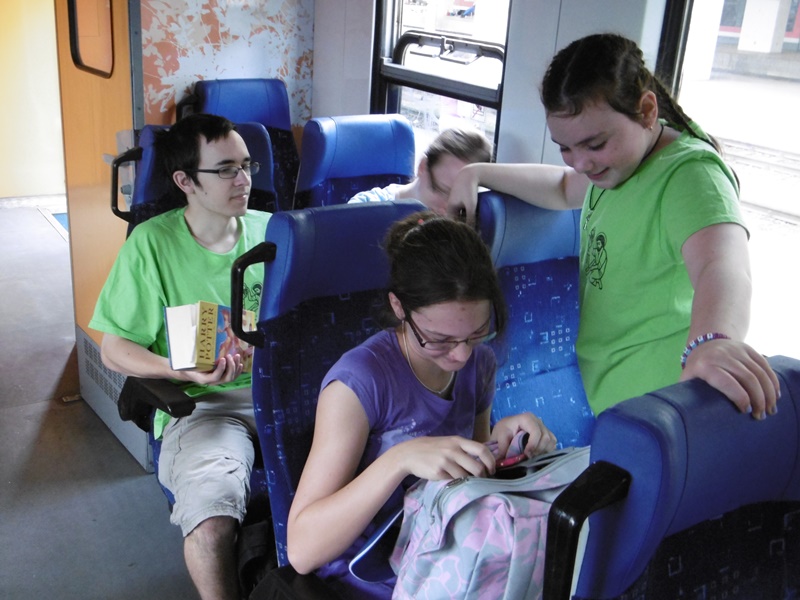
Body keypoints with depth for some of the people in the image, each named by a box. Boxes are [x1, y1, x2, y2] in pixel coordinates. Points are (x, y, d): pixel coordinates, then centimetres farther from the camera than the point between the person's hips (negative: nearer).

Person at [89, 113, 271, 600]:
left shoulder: (269, 231, 10)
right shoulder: (152, 243, 1)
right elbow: (114, 347, 3)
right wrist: (184, 371, -14)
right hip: (200, 402, -3)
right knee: (211, 526, -32)